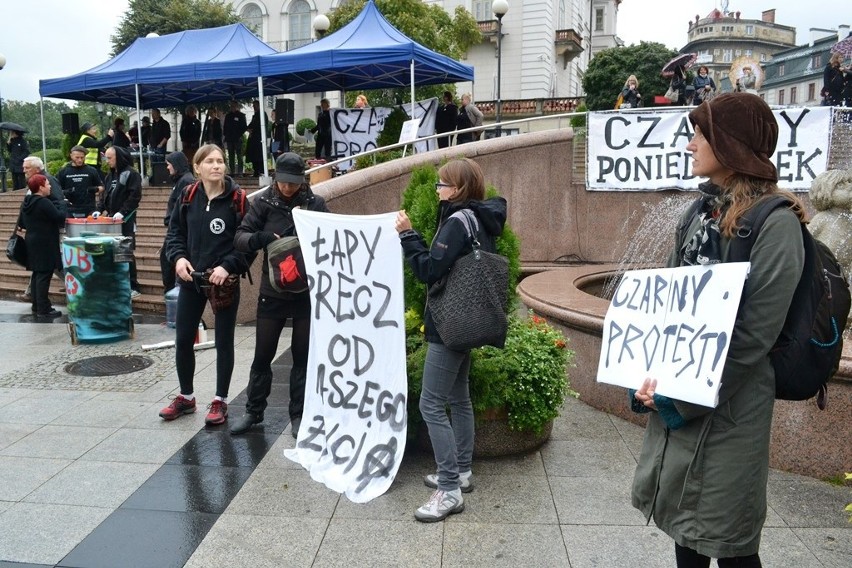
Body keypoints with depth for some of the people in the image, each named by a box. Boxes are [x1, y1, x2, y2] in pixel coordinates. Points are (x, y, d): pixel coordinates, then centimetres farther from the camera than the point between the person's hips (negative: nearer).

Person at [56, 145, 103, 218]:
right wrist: (64, 193, -10)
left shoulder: (91, 171, 7)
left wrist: (96, 190, -9)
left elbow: (101, 186, 13)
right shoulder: (63, 172, 8)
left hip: (89, 210, 0)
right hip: (70, 211, 0)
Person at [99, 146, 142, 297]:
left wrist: (122, 212, -22)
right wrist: (100, 210, 6)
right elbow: (105, 195, 20)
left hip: (126, 221, -7)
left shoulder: (131, 174, -7)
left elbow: (135, 196, -16)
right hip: (112, 220, 7)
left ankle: (133, 287, 1)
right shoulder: (110, 175, 16)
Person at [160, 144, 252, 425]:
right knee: (183, 340, 11)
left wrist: (228, 266, -22)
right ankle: (186, 397, 31)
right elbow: (175, 233, 10)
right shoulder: (188, 197, 3)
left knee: (223, 342, 7)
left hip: (225, 281, -4)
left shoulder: (236, 198, -10)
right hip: (191, 279, 4)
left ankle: (220, 401, 22)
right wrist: (178, 257, -8)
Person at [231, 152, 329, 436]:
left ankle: (299, 415, 23)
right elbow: (240, 237, -5)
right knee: (263, 354, 10)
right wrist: (260, 238, -27)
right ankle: (254, 410, 29)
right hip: (272, 292, 1)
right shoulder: (263, 202, -3)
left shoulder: (315, 203, -3)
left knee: (303, 355, 9)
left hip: (307, 292, 0)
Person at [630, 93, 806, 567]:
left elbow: (754, 334, -19)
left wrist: (684, 397, -18)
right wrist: (649, 376, -2)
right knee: (684, 518, 21)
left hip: (727, 408, -7)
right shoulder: (701, 213, 9)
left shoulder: (775, 223, -14)